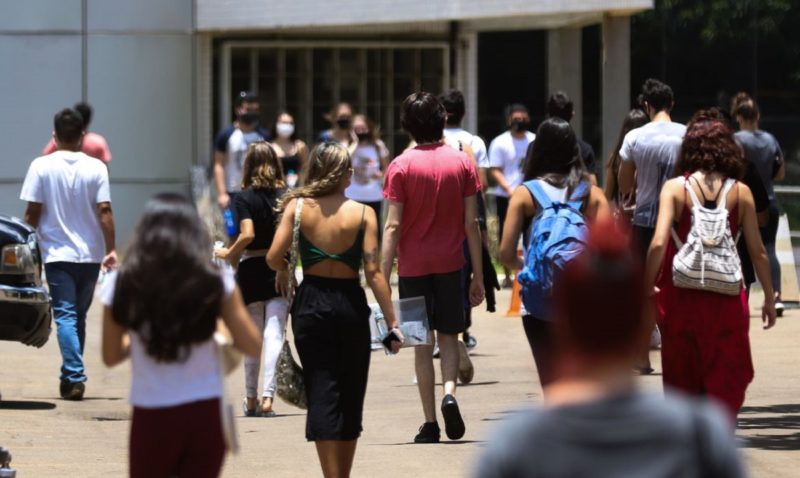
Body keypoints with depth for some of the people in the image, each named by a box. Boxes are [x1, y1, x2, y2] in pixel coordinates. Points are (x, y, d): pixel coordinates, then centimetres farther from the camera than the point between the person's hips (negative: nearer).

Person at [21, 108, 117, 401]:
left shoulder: (41, 167, -6)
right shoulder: (96, 168, -3)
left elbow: (32, 212, -5)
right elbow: (104, 211, -6)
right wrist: (111, 249, -1)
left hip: (57, 254, -2)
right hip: (90, 254, 2)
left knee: (65, 316, -5)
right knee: (79, 316, 14)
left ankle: (75, 377, -19)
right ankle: (71, 376, 21)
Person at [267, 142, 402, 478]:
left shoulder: (297, 207, -4)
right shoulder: (362, 214, -6)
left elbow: (274, 258, -10)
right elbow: (373, 272, -10)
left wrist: (285, 271, 14)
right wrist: (392, 323, -7)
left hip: (311, 303, 0)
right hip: (351, 305, 0)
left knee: (321, 392, 1)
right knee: (350, 396, 13)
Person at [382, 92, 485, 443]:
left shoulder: (401, 166, -6)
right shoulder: (461, 162, -1)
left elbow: (393, 226, -10)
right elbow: (471, 223, 0)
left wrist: (383, 277, -9)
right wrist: (478, 275, 6)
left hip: (413, 265, -1)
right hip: (450, 263, 1)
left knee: (422, 343, 6)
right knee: (448, 335, 14)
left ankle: (430, 424, 5)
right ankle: (449, 392, -13)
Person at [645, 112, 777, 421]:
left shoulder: (675, 188, -4)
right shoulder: (740, 192, 0)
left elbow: (658, 243, -14)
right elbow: (757, 251, 1)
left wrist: (647, 288, -4)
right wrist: (769, 297, 12)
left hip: (681, 297, 0)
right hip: (726, 300, 0)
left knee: (683, 383, 17)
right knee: (727, 383, 6)